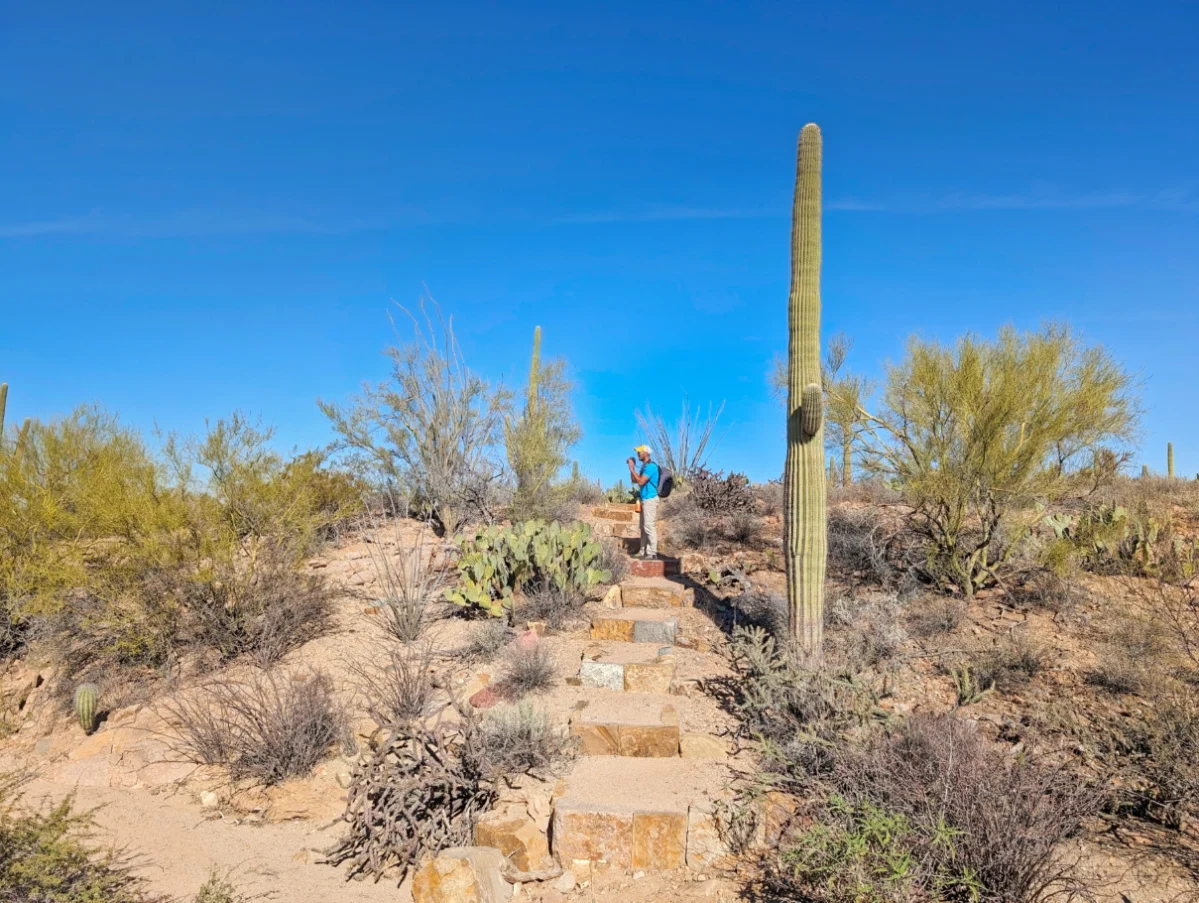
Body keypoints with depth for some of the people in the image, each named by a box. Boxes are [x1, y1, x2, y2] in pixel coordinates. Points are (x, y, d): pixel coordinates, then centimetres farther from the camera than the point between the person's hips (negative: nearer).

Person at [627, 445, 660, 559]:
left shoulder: (651, 466, -15)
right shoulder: (644, 466, 16)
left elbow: (640, 481, -21)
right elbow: (634, 480, 19)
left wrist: (632, 468, -14)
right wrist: (632, 467, 9)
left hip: (650, 500, -10)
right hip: (645, 500, 10)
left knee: (649, 527, -11)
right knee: (644, 527, 11)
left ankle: (652, 553, -10)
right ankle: (644, 551, 15)